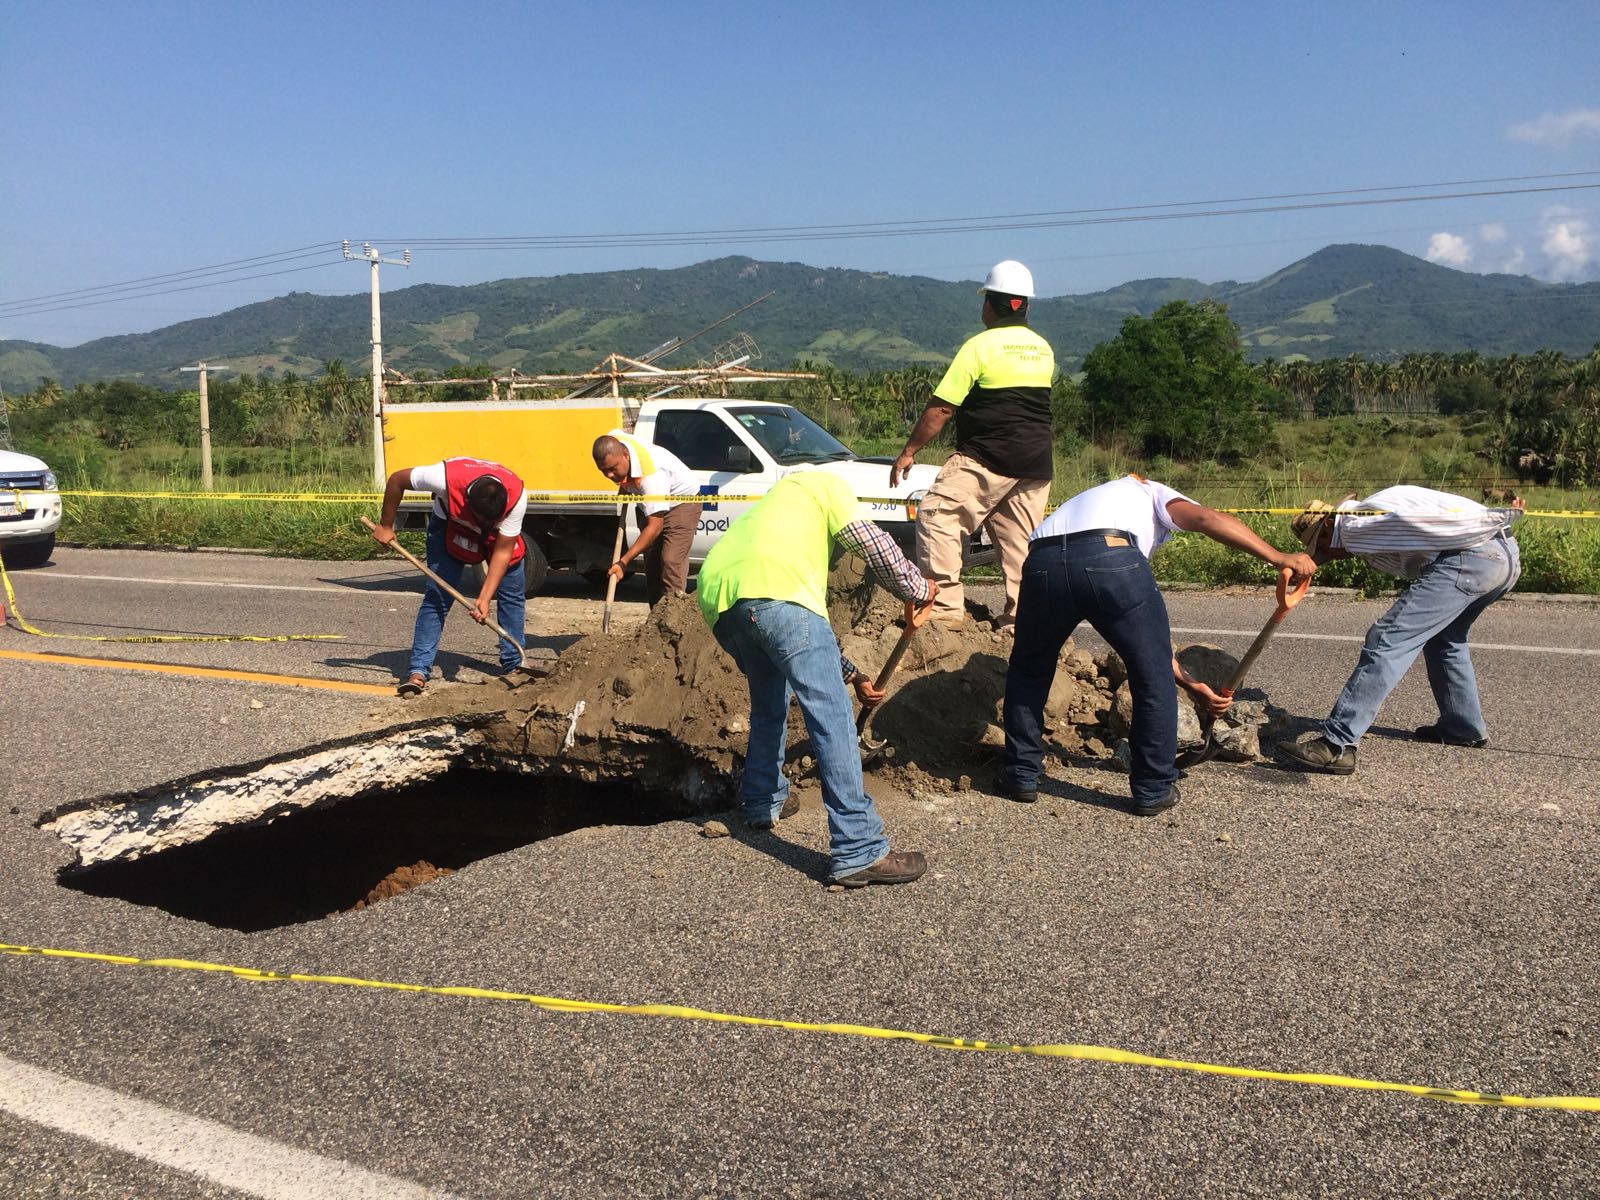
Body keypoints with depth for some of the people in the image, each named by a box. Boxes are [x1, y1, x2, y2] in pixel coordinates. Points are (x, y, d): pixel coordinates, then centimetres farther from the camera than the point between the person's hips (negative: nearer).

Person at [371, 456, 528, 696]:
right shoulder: (445, 477, -41)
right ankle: (418, 672, -12)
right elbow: (396, 479, -23)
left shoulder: (516, 496, -37)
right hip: (450, 526, -2)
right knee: (436, 596, -13)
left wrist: (484, 599, -33)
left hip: (498, 534, 2)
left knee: (512, 593, -4)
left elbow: (503, 551, -28)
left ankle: (512, 666, 9)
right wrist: (385, 526, -12)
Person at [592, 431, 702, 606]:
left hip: (681, 502, -8)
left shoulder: (650, 474, -42)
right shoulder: (611, 443, -20)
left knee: (671, 561, -22)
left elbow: (655, 526, -40)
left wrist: (623, 562, -41)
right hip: (650, 503, 8)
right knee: (651, 563, 4)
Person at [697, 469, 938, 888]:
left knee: (769, 701, 31)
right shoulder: (823, 482, 27)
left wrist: (852, 675, 46)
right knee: (831, 715, -9)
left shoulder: (772, 509, 44)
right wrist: (918, 590, 24)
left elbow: (807, 626, 45)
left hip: (717, 600, 8)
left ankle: (762, 801, 41)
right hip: (771, 592, -8)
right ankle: (859, 852, -12)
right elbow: (873, 543, 9)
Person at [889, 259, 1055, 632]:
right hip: (1038, 461, 7)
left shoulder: (981, 345, -8)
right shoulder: (1044, 349, 12)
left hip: (988, 458, -7)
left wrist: (908, 452, -3)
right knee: (1020, 539, 11)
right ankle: (1020, 619, 12)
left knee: (937, 516, -4)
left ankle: (946, 607, -12)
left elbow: (940, 408, -9)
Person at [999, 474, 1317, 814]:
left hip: (1040, 562, 5)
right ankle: (1153, 791, 26)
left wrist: (1191, 685, 40)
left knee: (1029, 669, 30)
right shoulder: (1151, 494, 34)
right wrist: (1280, 558, 6)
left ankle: (1020, 776, 32)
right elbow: (1206, 519, 7)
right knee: (1153, 675, 16)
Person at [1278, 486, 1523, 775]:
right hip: (1506, 555, 10)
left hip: (1468, 558, -10)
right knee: (1444, 639, 31)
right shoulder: (1373, 509, 29)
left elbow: (1413, 520, -11)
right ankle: (1463, 727, 42)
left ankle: (1337, 745, -16)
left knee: (1387, 641, -11)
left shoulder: (1353, 527, 0)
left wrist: (1502, 517, -11)